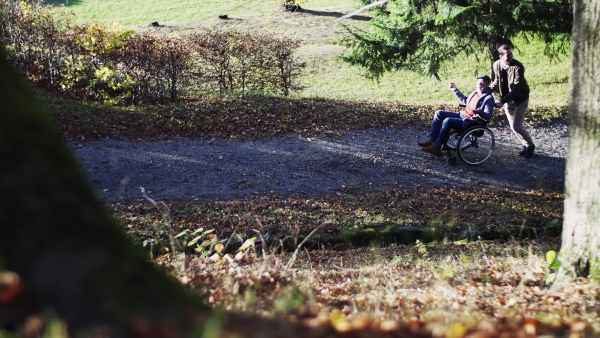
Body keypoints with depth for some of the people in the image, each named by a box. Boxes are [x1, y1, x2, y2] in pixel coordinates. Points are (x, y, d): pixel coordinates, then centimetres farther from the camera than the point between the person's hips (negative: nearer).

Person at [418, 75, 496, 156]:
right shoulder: (476, 92, 12)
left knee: (447, 121, -30)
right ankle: (432, 140, -5)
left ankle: (436, 147, -22)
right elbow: (465, 101, 31)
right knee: (439, 113, 1)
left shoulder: (489, 98, -14)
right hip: (462, 115, 10)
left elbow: (488, 116, -22)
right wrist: (455, 90, 28)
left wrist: (480, 112, -43)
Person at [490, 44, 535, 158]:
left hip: (520, 99, -5)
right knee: (513, 126, 9)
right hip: (508, 99, 5)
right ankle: (526, 145, 28)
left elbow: (516, 89, -29)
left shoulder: (518, 67, -25)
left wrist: (502, 101, -33)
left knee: (517, 126, -10)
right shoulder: (496, 65, -8)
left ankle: (530, 145, 13)